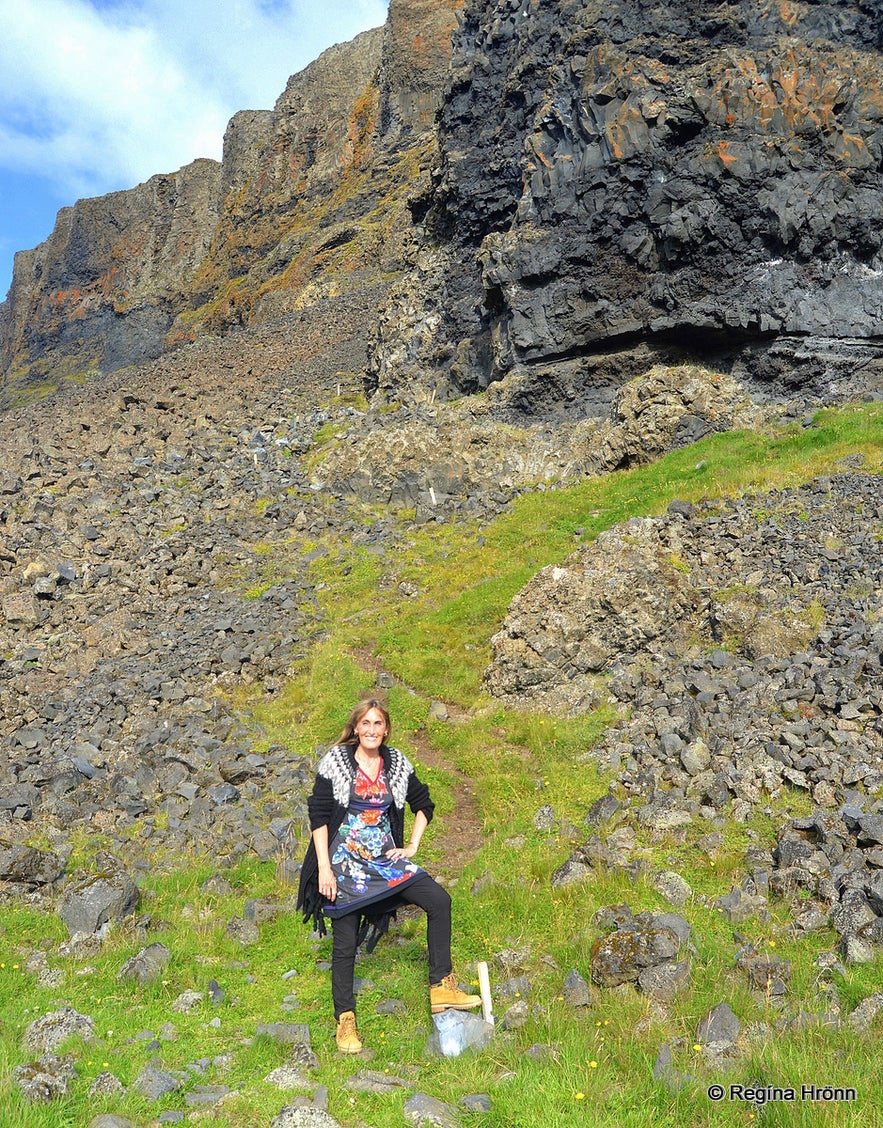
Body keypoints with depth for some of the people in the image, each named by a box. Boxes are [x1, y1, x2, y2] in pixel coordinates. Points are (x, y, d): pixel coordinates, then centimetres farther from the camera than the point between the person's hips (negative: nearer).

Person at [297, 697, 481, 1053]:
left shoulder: (397, 764, 3)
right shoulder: (335, 762, -8)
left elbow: (423, 804, 16)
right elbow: (318, 816, -8)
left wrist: (413, 846, 5)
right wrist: (324, 869, -13)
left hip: (386, 859, 4)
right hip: (345, 863, -3)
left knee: (439, 900, -11)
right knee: (345, 941, 2)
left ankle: (441, 987, -1)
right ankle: (345, 1020, 20)